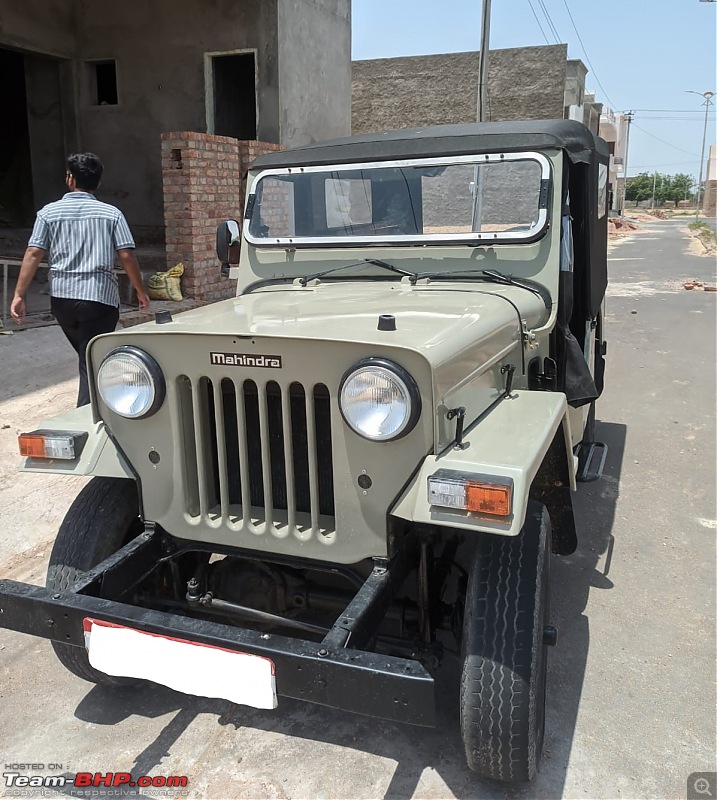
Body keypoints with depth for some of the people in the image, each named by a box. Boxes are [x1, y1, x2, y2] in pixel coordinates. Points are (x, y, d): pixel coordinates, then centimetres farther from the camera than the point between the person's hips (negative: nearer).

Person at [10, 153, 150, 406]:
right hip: (99, 298, -3)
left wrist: (19, 295, -1)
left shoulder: (49, 212, 3)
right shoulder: (111, 213, 0)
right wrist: (141, 291, 7)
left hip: (61, 298, 3)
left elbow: (33, 254, -3)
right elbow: (127, 256, -5)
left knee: (86, 356, 23)